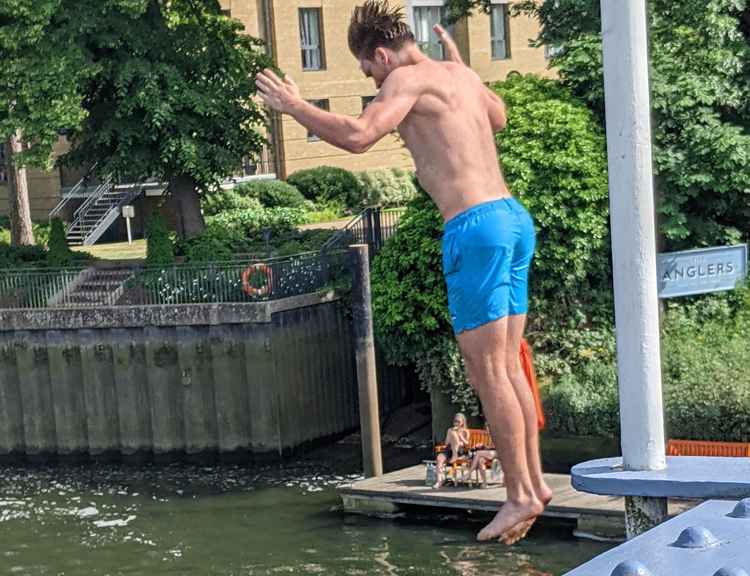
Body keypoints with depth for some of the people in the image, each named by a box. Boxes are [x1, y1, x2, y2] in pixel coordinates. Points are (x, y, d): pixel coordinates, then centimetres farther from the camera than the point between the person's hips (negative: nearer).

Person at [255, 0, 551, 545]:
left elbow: (357, 135, -21)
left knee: (488, 372, -3)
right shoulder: (460, 75, 18)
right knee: (507, 368, 13)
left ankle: (521, 494, 0)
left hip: (475, 225, -9)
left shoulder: (408, 79, -7)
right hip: (512, 216, 9)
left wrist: (294, 105, -7)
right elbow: (498, 116, 37)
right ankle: (534, 481, 16)